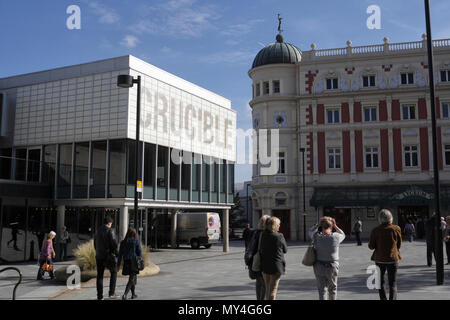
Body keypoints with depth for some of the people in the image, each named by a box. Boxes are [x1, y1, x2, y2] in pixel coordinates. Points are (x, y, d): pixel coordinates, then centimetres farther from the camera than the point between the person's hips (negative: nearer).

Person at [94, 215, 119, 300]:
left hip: (99, 256, 6)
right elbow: (114, 243, -17)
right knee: (113, 273, 10)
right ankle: (111, 293, 4)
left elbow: (95, 243, 15)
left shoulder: (98, 231, 10)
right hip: (109, 255, -5)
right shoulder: (111, 231, -11)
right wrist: (116, 253, -6)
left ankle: (99, 295, 10)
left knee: (100, 275, 9)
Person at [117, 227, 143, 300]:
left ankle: (133, 294, 29)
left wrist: (118, 265, 7)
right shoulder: (136, 241, -4)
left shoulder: (123, 242, 5)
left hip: (126, 262, 5)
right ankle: (125, 294, -22)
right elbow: (140, 252, -3)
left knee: (133, 277, 22)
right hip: (134, 262, -4)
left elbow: (120, 254, 4)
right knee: (131, 279, -4)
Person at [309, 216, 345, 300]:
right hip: (332, 267, -1)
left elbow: (311, 231, 15)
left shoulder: (316, 237, -9)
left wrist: (318, 224, 6)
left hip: (319, 267, 1)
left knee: (322, 289, 7)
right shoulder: (335, 237, -12)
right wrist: (335, 225, 6)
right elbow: (343, 235, 12)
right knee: (332, 288, 19)